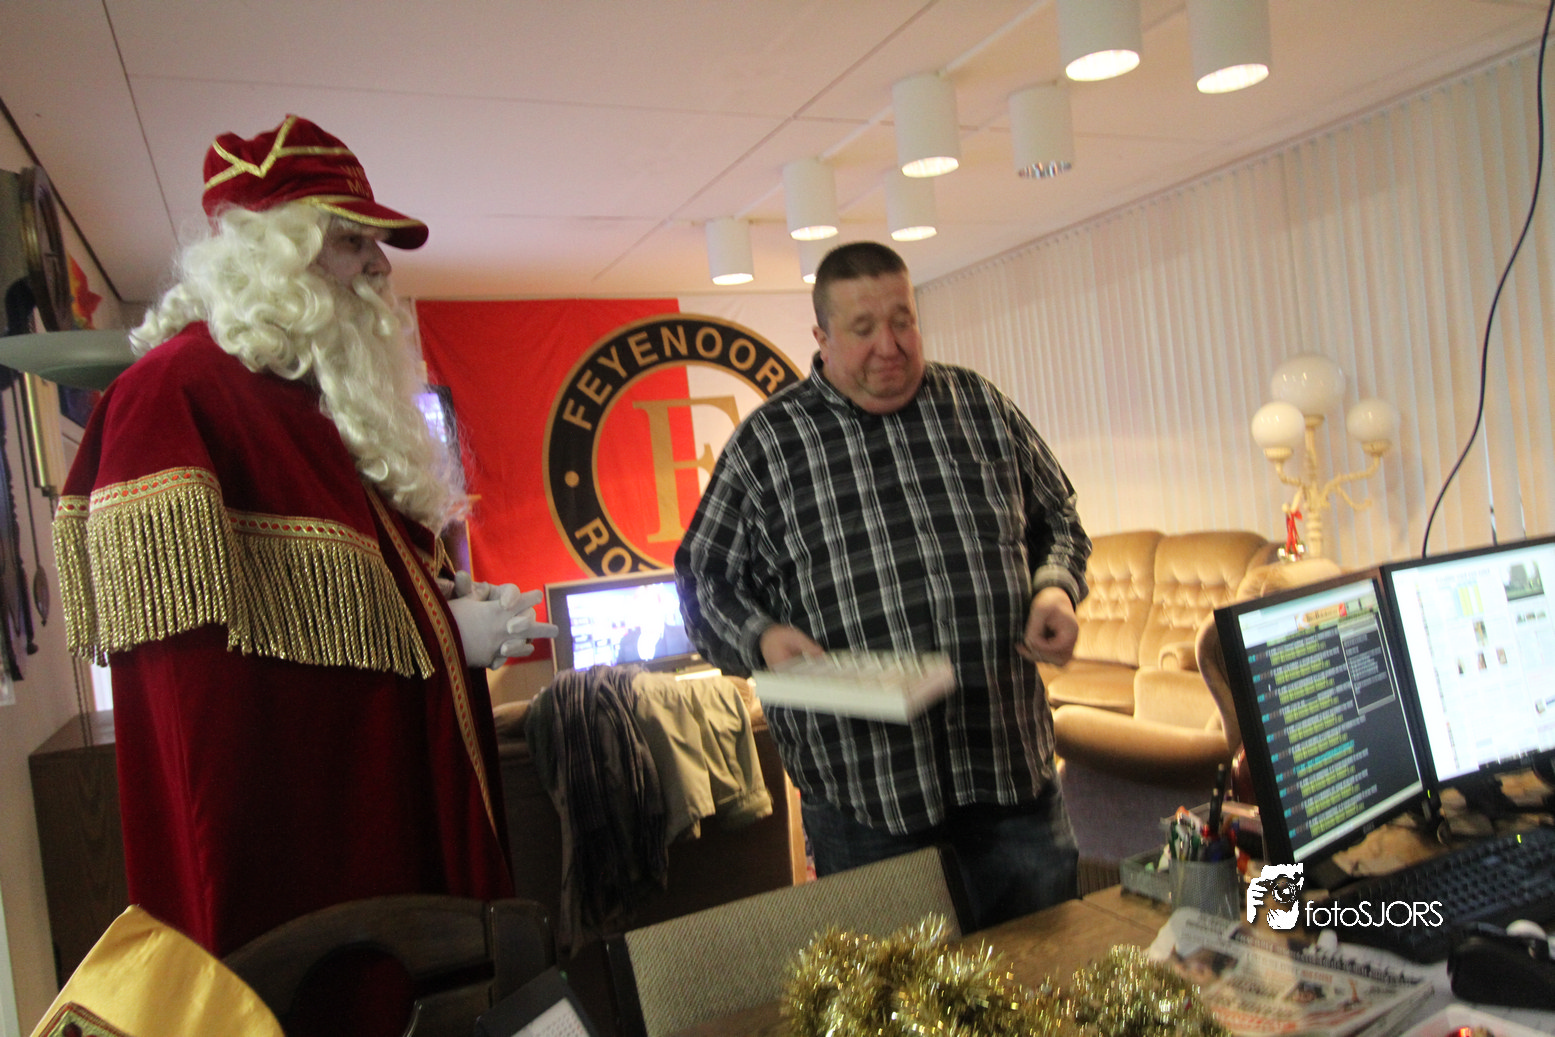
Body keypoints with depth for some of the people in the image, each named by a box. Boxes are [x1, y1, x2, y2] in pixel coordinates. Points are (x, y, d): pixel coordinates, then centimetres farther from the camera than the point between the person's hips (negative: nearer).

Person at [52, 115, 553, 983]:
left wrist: (444, 596, 4)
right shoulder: (175, 392, -12)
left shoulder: (319, 392, 16)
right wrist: (437, 634, -16)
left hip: (397, 778, 9)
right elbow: (203, 640, -22)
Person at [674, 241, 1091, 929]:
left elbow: (1057, 521, 17)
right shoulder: (766, 442, 0)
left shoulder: (980, 406, 8)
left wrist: (1055, 589, -3)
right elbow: (704, 576, 3)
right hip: (862, 792, -2)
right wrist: (762, 637, -15)